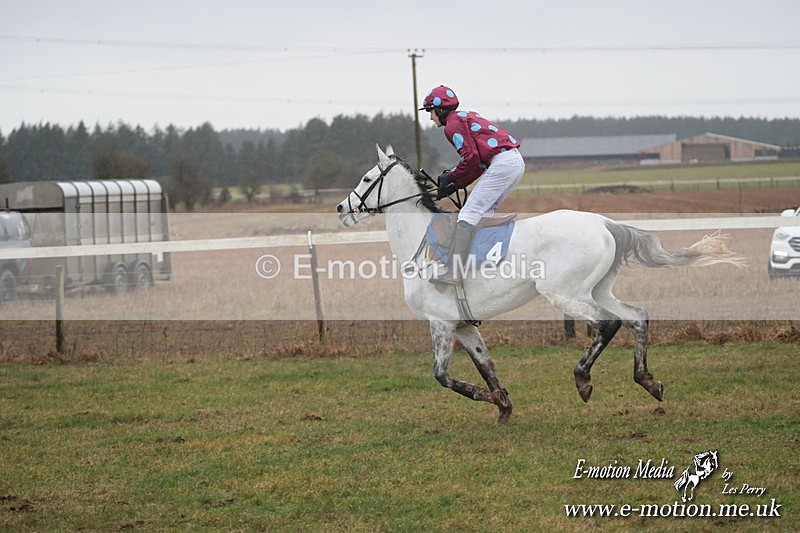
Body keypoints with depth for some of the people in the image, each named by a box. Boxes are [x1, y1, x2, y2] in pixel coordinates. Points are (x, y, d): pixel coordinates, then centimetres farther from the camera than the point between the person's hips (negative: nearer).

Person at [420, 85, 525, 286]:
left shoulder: (453, 124, -2)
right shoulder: (466, 117, 28)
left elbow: (471, 157, -13)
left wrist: (452, 177, 1)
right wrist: (456, 183, 18)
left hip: (502, 162, -10)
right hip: (516, 161, 10)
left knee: (469, 213, -13)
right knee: (484, 213, 18)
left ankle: (454, 271, -22)